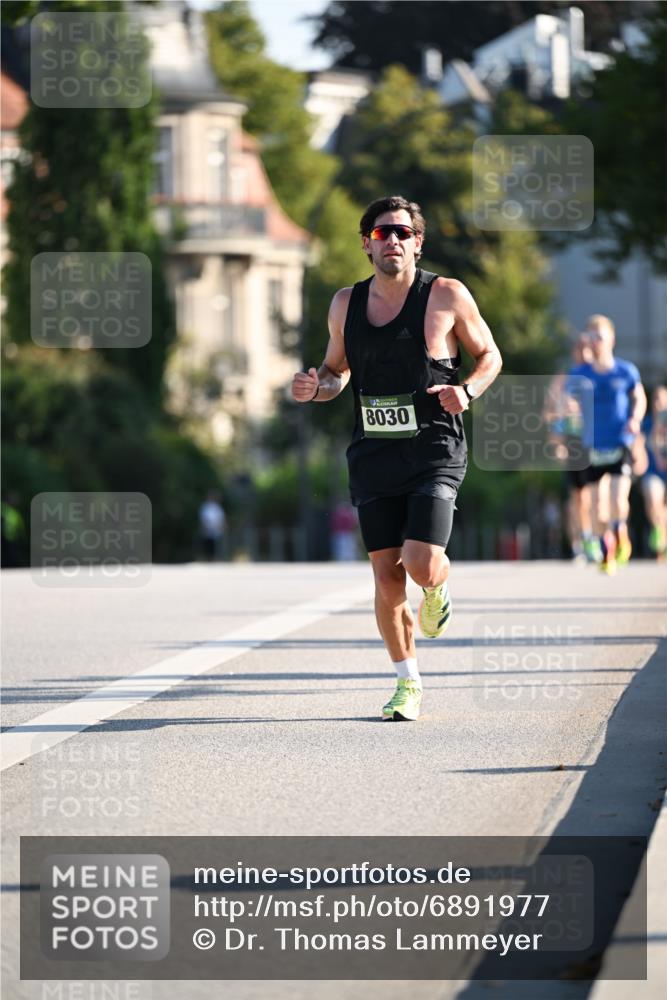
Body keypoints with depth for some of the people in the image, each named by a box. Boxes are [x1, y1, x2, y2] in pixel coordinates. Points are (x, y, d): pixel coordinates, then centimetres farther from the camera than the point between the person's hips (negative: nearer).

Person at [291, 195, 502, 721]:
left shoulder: (447, 296, -3)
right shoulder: (346, 304, 8)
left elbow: (489, 355, 8)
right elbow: (337, 368, 21)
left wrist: (467, 391, -12)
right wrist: (316, 387, -3)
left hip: (434, 449, -3)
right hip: (373, 455, 3)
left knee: (421, 566, -17)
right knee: (387, 578, 0)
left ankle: (439, 585, 22)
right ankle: (409, 684, 16)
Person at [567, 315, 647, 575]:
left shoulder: (626, 371, -1)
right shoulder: (579, 374, 1)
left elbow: (639, 399, 13)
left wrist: (635, 418, -6)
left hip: (621, 444, -2)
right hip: (594, 446, 2)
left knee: (618, 499, -17)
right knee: (597, 503, 2)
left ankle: (621, 535, 13)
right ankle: (606, 553, 19)